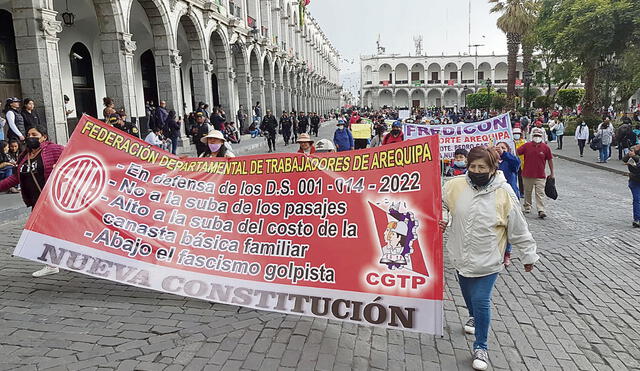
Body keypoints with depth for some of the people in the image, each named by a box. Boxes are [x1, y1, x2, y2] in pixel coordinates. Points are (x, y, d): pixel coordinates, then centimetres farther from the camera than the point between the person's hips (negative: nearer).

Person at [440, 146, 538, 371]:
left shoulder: (504, 194, -15)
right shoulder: (455, 186, -10)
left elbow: (518, 230, -6)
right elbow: (439, 203, 11)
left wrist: (529, 256, 1)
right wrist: (440, 219, -7)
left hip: (487, 260, -4)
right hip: (461, 257, 4)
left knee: (481, 301, -6)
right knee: (468, 294, 25)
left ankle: (480, 347, 15)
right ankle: (473, 316, 57)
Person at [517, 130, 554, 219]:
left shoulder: (546, 147, 0)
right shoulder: (526, 145, -2)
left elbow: (550, 160, 8)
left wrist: (552, 173, 11)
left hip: (540, 176, -1)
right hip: (527, 175, 1)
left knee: (540, 193, -6)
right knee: (527, 192, 14)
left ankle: (541, 211, -7)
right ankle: (527, 207, 31)